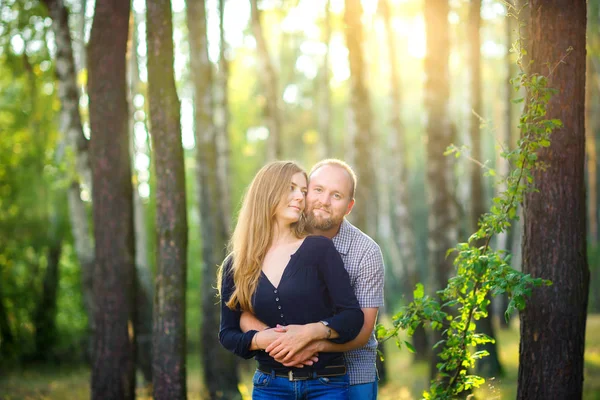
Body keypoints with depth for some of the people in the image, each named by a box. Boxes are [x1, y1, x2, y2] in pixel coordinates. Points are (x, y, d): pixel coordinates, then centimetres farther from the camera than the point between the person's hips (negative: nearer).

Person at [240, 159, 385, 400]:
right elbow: (247, 315, -4)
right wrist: (271, 339, -25)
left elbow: (361, 332, -12)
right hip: (288, 378, 2)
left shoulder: (366, 252, -10)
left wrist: (312, 343, -29)